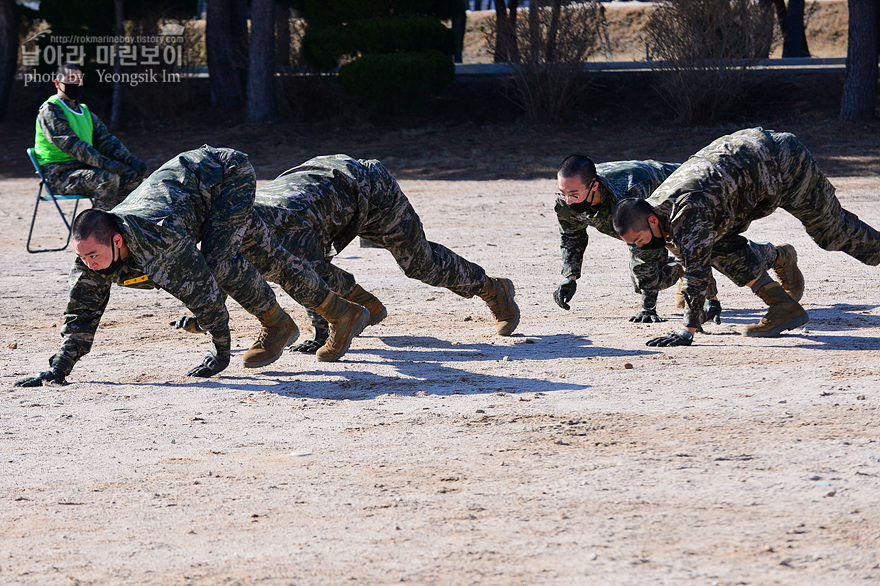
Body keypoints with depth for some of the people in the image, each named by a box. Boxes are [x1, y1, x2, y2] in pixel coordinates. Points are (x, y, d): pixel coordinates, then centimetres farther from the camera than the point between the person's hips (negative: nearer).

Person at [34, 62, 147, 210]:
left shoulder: (85, 112, 21)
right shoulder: (50, 111, -8)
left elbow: (105, 140, 14)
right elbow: (71, 144, -21)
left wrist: (130, 159, -5)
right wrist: (104, 163, -31)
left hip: (84, 167, 8)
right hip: (60, 175, -8)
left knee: (135, 174, -8)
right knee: (107, 178, -31)